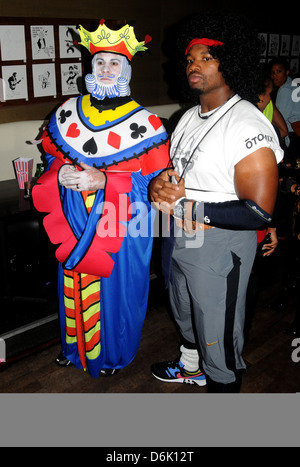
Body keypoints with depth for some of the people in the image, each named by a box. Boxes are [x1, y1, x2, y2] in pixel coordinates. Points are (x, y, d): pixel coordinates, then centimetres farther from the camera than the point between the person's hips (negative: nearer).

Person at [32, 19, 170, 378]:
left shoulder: (144, 124, -11)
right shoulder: (68, 114, 3)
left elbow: (154, 183, -12)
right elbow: (52, 158, 15)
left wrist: (103, 181, -24)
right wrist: (61, 173, -10)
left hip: (120, 227, -4)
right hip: (74, 226, 4)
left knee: (114, 290, 11)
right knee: (75, 288, 19)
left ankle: (112, 354, 38)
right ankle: (75, 345, 46)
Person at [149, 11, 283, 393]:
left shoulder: (247, 126, -22)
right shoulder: (190, 116, 7)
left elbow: (259, 212, -27)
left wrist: (189, 207, -26)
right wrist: (159, 183, -7)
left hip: (219, 248, -9)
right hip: (177, 239, 9)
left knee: (218, 337, 7)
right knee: (185, 314, 29)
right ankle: (190, 366, 56)